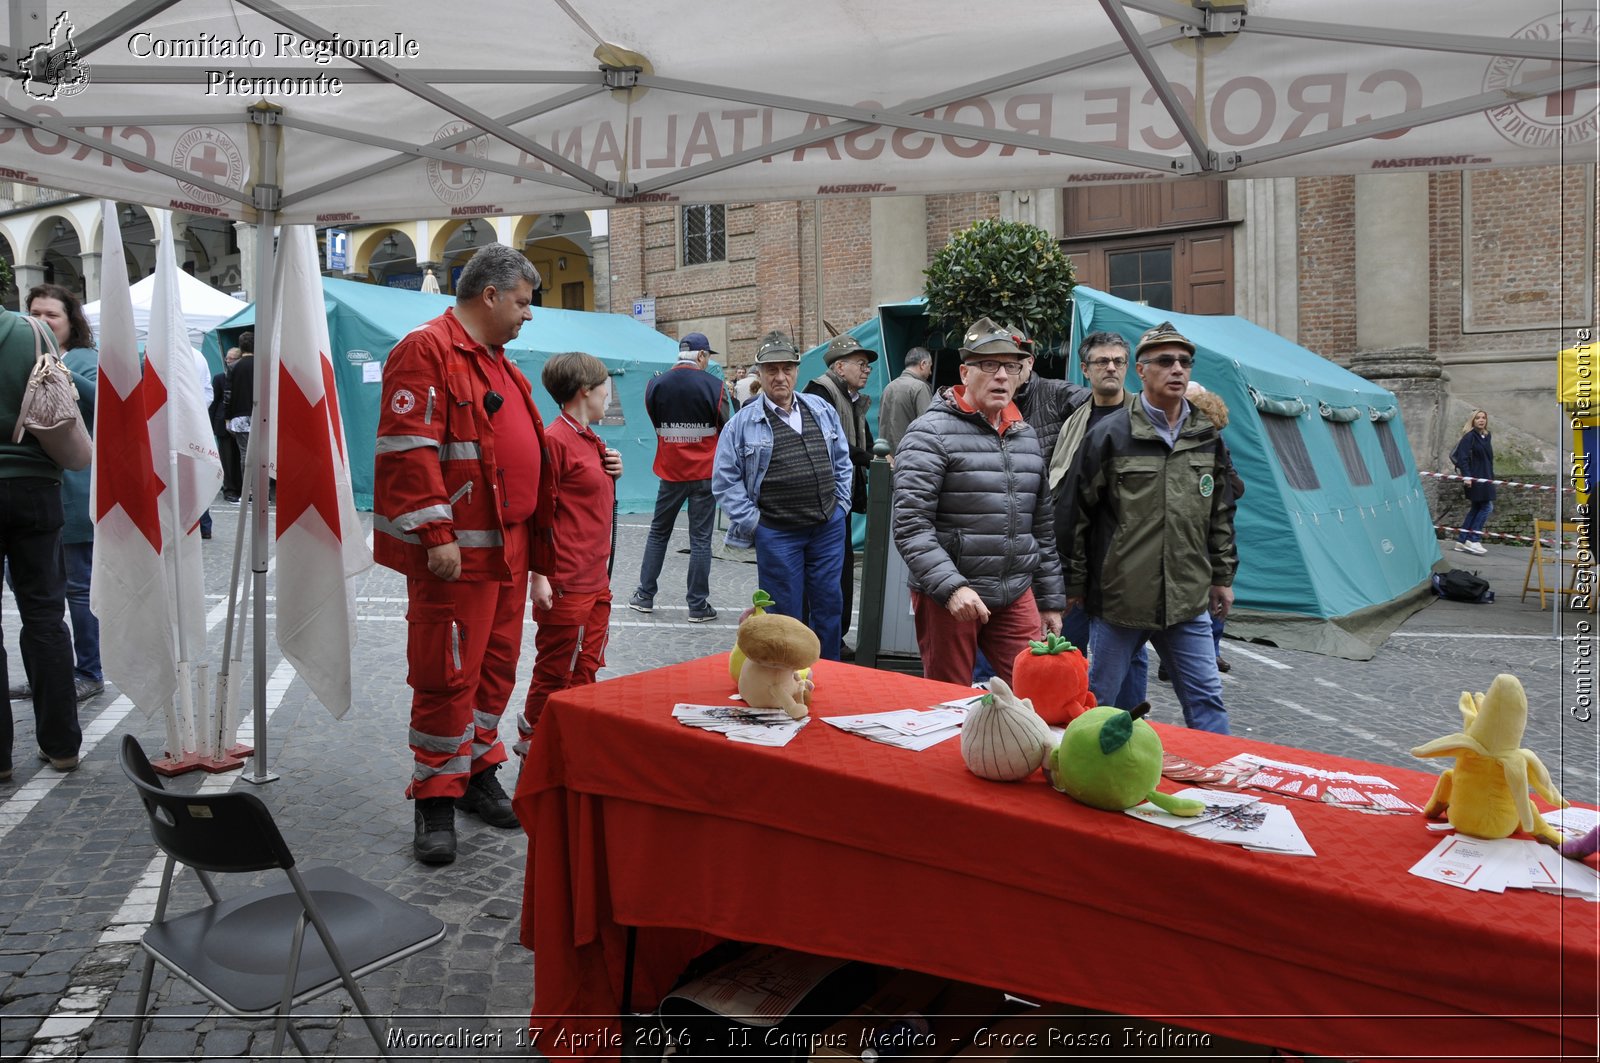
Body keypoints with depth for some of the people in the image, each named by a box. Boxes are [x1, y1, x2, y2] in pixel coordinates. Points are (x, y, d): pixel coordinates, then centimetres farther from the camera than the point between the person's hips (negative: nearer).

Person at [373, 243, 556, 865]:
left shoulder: (499, 365, 19)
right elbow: (408, 449, -19)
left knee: (496, 667, 15)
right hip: (456, 552, -9)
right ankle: (436, 801, 11)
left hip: (508, 551, 9)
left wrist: (537, 559, 22)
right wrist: (436, 533, -23)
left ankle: (478, 774, 30)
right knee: (447, 675, -2)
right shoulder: (427, 350, -10)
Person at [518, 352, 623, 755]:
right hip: (567, 586, -9)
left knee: (585, 672, 16)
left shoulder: (591, 441, 14)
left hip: (596, 582, 9)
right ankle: (533, 742, 18)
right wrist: (546, 578, -18)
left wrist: (611, 475, 5)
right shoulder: (555, 440, -15)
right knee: (556, 675, 3)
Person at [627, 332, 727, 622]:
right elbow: (726, 429, -5)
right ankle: (698, 606, 7)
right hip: (704, 473, -3)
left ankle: (645, 596, 20)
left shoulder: (655, 385, 0)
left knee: (658, 533, 17)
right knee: (700, 539, 3)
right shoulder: (713, 386, -10)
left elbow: (656, 424, 9)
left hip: (670, 471, 3)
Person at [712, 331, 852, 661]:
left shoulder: (823, 411, 9)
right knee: (786, 613, 4)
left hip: (829, 526, 4)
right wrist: (752, 521, -8)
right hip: (777, 533, -4)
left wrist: (841, 505, 8)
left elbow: (842, 462, 17)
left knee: (829, 605, 11)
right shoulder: (743, 423, -3)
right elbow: (724, 480, -3)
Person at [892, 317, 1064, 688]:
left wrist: (1050, 601, 16)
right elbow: (910, 526, -16)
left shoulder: (1026, 436, 13)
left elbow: (1043, 527, 18)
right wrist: (952, 587, -25)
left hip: (1016, 598, 5)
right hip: (945, 599, -5)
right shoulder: (931, 434, -9)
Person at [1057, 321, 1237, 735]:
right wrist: (1072, 584, -1)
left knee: (1206, 699, 8)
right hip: (1118, 597, -3)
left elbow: (1221, 512, 18)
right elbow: (1074, 513, -4)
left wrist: (1222, 576, 18)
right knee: (1097, 700, 9)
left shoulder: (1207, 436, 8)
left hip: (1188, 601, 4)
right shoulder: (1109, 435, -7)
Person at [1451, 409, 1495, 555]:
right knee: (1486, 507, -9)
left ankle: (1461, 541, 12)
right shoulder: (1469, 436, -10)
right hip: (1475, 478, -8)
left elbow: (1489, 458, 20)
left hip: (1485, 477, 8)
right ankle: (1472, 539, -5)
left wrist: (1491, 476, 17)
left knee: (1476, 508, 8)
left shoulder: (1487, 437, 14)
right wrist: (1466, 476, -23)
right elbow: (1462, 457, -16)